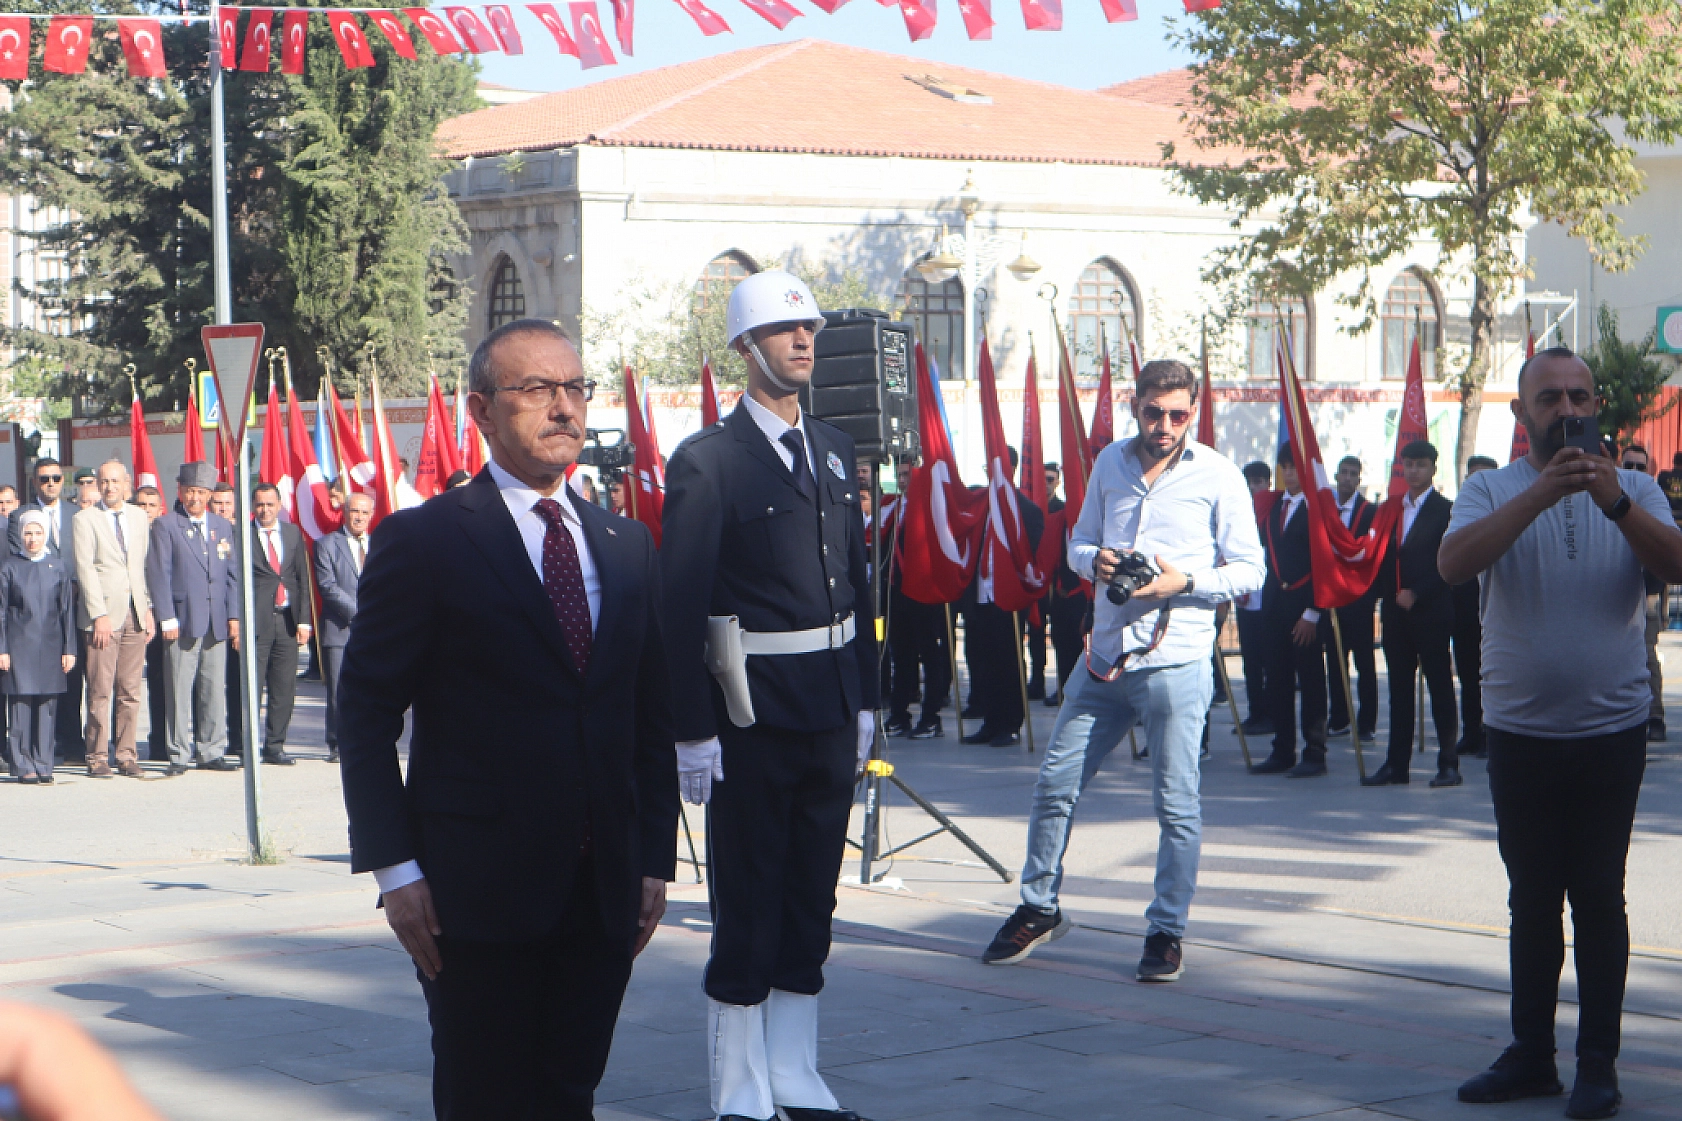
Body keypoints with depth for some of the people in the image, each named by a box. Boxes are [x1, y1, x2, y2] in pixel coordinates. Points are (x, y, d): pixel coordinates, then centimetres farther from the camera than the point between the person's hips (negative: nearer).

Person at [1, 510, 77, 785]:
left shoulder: (59, 565, 6)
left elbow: (67, 609, 7)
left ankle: (44, 765, 8)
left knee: (47, 706, 3)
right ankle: (24, 766, 3)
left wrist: (68, 649, 2)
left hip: (50, 646, 1)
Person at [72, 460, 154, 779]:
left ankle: (126, 756, 8)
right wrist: (99, 615, -14)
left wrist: (148, 610, 7)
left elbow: (146, 565, 15)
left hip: (136, 614, 4)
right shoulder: (85, 520, 1)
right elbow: (85, 570, -6)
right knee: (100, 691, -5)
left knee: (130, 691, 3)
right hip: (103, 613, -4)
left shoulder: (139, 517, 15)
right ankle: (97, 758, 2)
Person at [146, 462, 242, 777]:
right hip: (183, 621, -4)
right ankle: (179, 755, 1)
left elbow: (233, 574, 16)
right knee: (180, 690, -4)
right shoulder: (165, 526, 2)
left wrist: (234, 616, 7)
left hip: (217, 622, 4)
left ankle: (212, 753, 12)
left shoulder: (222, 526, 16)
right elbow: (158, 574, -4)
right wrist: (167, 618, -11)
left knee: (215, 690, 5)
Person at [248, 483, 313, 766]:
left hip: (287, 619, 4)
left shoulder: (293, 533, 12)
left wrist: (304, 620, 3)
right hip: (257, 621, -4)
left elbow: (302, 578, 11)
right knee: (252, 687, -4)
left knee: (284, 690, 4)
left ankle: (275, 747, 13)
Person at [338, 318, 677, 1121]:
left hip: (605, 895, 5)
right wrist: (393, 868, -11)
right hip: (477, 892, -5)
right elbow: (366, 715, -5)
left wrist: (655, 859, 8)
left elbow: (652, 716, 14)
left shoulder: (627, 545, 12)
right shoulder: (423, 541, -4)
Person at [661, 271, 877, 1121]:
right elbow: (682, 605, -13)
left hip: (830, 712, 6)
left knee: (811, 907, 13)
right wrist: (693, 732, -16)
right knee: (747, 914, 1)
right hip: (751, 718, -6)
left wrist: (865, 700, 12)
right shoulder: (708, 461, -10)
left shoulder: (834, 451, 12)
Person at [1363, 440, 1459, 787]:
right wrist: (1387, 593, 3)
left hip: (1430, 612, -6)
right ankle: (1396, 765, 10)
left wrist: (1416, 594, -15)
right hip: (1396, 613, 6)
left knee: (1439, 687, -1)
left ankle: (1448, 764, 3)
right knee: (1399, 689, 7)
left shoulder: (1445, 511, -4)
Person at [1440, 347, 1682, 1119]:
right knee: (1531, 899, 10)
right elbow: (1454, 563, -16)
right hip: (1520, 730, 1)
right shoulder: (1493, 491, 3)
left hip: (1610, 729, -1)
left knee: (1599, 897, -3)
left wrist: (1617, 504, -28)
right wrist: (1541, 494, -25)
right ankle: (1531, 1056, 18)